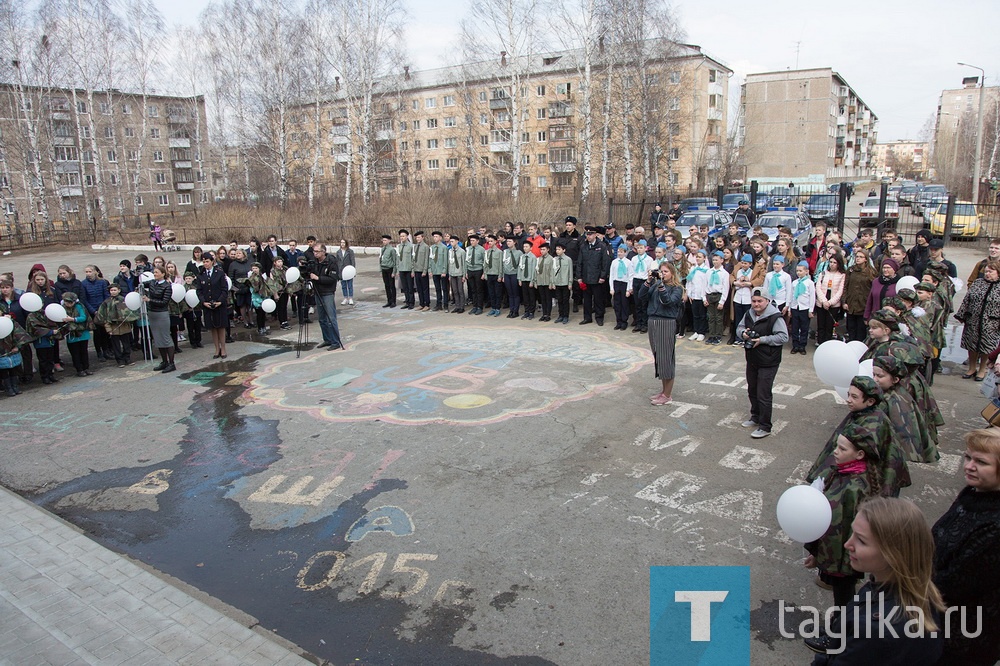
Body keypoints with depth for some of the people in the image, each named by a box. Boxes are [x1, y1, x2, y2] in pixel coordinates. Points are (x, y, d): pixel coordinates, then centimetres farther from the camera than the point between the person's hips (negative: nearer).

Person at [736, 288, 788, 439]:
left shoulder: (775, 317, -18)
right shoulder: (749, 314, 6)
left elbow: (783, 337, -20)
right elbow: (739, 327, 17)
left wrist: (762, 339, -26)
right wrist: (743, 333, -6)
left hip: (768, 363, -8)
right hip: (751, 360, 8)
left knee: (764, 394, -4)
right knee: (752, 391, 21)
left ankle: (765, 427, 6)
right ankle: (755, 417, 39)